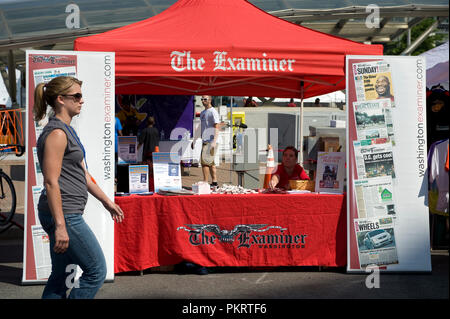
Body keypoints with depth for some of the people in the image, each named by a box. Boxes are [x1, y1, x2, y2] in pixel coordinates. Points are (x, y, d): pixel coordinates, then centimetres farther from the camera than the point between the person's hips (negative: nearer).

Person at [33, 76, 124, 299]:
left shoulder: (67, 130, 17)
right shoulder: (56, 133, -15)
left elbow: (82, 173, 22)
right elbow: (51, 182, -20)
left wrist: (107, 201, 24)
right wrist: (60, 226, -24)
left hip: (67, 214, 10)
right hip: (63, 215, -10)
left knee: (61, 276, 14)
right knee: (96, 271, -3)